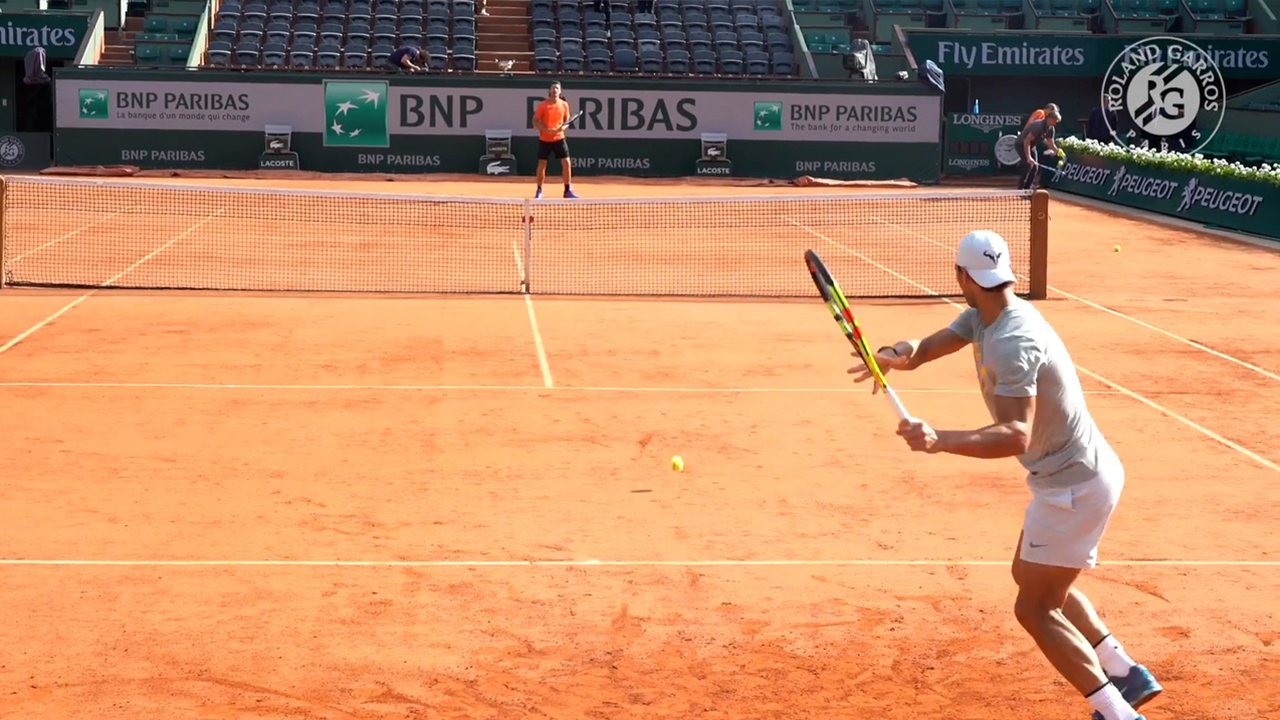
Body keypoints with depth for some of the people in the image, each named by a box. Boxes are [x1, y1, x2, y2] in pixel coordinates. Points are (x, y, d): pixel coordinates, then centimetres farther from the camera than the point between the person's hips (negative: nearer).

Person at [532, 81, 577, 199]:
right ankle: (539, 191, 18)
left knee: (566, 163, -6)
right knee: (542, 164, 2)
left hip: (559, 138, 2)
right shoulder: (543, 105, -8)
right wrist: (547, 130, -19)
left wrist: (563, 127, -11)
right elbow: (535, 122, -6)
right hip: (545, 139, -2)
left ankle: (568, 190, 4)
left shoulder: (564, 105, 1)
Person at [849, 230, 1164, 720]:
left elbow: (1016, 437, -40)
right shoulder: (985, 316, 0)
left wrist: (940, 441, -53)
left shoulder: (1012, 343, -29)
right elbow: (926, 348, -5)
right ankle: (1126, 675, 28)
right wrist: (897, 353, -29)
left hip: (1076, 486, -10)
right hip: (1075, 475, 10)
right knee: (1032, 577, 25)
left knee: (1035, 609, -4)